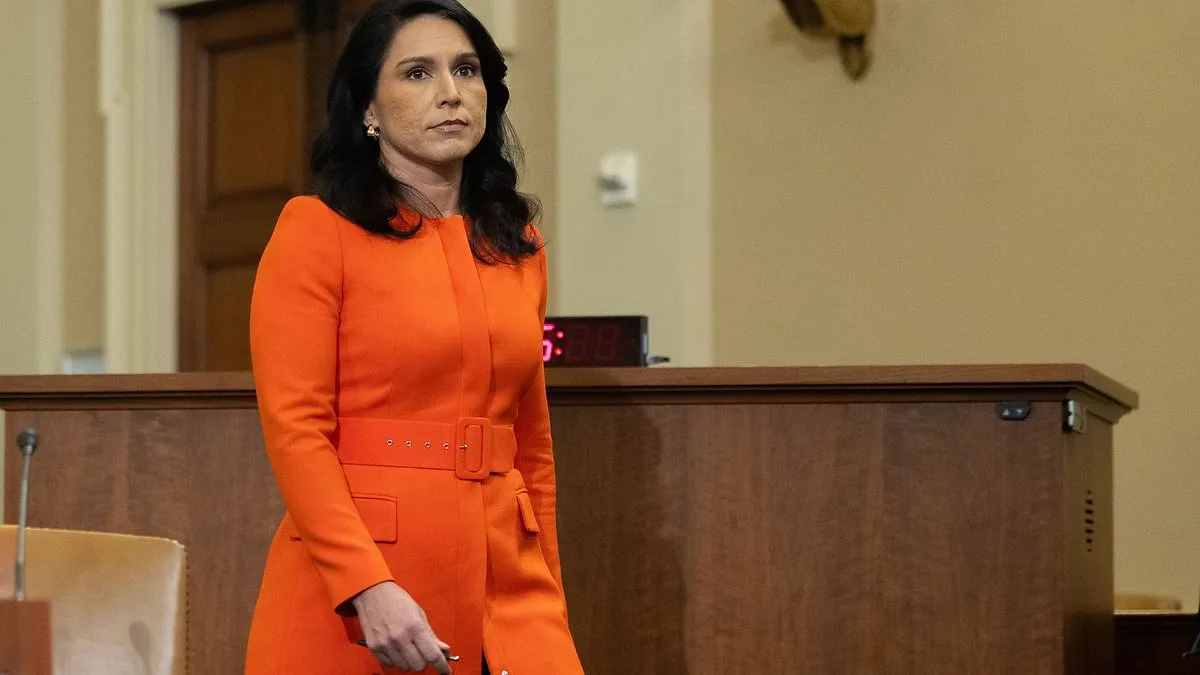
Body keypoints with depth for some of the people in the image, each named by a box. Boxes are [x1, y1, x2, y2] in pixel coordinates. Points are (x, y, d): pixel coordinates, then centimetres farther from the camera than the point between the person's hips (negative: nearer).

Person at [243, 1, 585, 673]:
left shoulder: (517, 243, 11)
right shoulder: (317, 231, -4)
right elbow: (294, 429, -11)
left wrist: (548, 604, 14)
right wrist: (368, 586, -21)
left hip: (504, 578, 4)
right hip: (349, 591, -4)